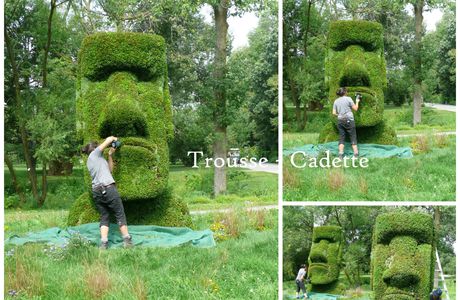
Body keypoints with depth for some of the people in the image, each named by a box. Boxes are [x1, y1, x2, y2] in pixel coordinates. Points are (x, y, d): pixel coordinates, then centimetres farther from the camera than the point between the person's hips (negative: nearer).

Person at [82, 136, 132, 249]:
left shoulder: (89, 162, 24)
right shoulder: (95, 153, 5)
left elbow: (109, 170, 25)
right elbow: (108, 140, 0)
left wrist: (110, 155, 24)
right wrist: (113, 138, 21)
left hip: (96, 191, 7)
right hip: (108, 188, -7)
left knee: (104, 217, 9)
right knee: (120, 214, 0)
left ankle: (103, 243, -2)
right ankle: (127, 241, -1)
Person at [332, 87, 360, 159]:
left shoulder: (336, 101, 7)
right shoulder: (348, 99, -4)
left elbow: (334, 113, 4)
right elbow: (355, 108, 0)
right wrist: (357, 101, 15)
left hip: (340, 120, 4)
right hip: (349, 120, -4)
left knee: (341, 137, 6)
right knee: (353, 137, 2)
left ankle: (340, 155, -3)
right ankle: (356, 154, -1)